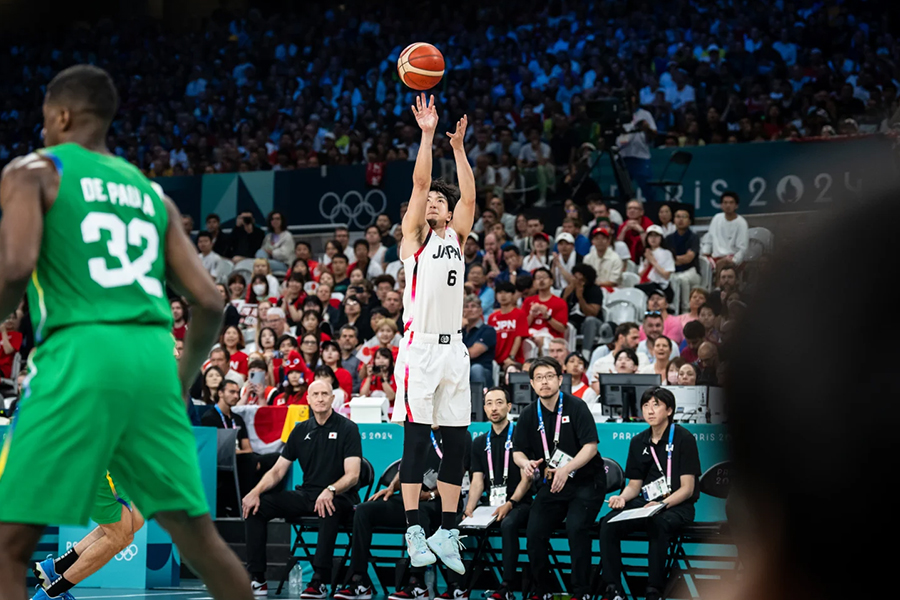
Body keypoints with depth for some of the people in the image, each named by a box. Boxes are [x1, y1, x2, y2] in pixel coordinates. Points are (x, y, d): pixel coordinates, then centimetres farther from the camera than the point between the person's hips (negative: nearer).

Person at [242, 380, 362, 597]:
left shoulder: (347, 428, -4)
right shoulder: (301, 430, 12)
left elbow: (352, 475, -13)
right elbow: (278, 470, 12)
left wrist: (330, 491, -33)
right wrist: (256, 492, -8)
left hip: (339, 497, -5)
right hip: (306, 495, 5)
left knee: (329, 509, -42)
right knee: (255, 506, -13)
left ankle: (319, 581, -40)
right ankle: (257, 579, -15)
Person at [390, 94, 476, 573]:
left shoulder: (456, 238, 17)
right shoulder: (414, 236, 6)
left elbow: (469, 195, 5)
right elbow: (420, 182, -4)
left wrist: (458, 147, 1)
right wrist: (427, 134, -5)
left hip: (453, 349, 5)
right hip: (420, 348, -5)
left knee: (456, 442, 3)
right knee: (416, 440, -6)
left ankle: (446, 533, 9)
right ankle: (414, 532, -4)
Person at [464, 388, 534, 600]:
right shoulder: (480, 442, 16)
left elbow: (526, 479, -6)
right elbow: (477, 481, 11)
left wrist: (509, 504, -20)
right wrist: (469, 509, -7)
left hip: (518, 503, -5)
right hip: (489, 502, 5)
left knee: (508, 524, -37)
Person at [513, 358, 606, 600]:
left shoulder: (576, 406, -9)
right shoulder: (529, 414, 4)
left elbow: (591, 446, -14)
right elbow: (518, 451, 9)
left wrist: (566, 469, -28)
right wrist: (526, 463, -16)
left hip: (585, 482, -4)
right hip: (550, 485, 4)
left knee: (576, 528, -26)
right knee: (534, 533, -11)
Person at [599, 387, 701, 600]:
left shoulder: (683, 439, -5)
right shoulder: (638, 442, 12)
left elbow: (687, 488, -9)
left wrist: (662, 504, -24)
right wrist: (622, 498, -8)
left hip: (677, 506, -5)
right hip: (645, 504, 5)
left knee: (659, 523, -39)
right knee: (608, 524, -23)